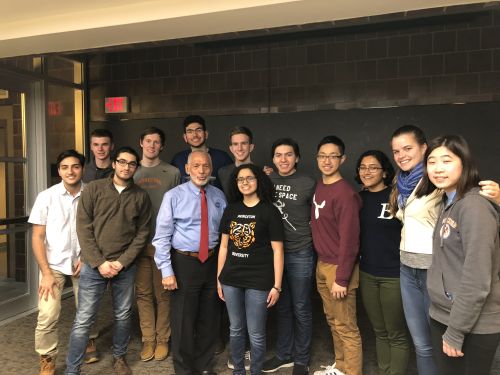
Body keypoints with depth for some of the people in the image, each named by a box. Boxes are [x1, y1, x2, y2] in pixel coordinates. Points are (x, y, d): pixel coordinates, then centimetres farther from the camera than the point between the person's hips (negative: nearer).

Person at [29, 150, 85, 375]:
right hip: (54, 263, 0)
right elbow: (37, 237, -3)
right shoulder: (46, 197, -6)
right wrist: (46, 273, -8)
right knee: (47, 315, -8)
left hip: (83, 262, 1)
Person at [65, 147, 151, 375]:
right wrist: (100, 262, -11)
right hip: (94, 265, -2)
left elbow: (142, 234, 1)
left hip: (125, 267, 2)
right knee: (83, 320, 2)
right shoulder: (94, 189, -2)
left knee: (123, 316, 13)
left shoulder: (141, 197, 2)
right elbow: (84, 229, -5)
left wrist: (122, 262, -8)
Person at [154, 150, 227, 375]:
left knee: (209, 319, 17)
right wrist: (166, 271, -13)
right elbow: (162, 236, -9)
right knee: (183, 320, 10)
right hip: (184, 263, -3)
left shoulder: (219, 196, 3)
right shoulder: (174, 196, -8)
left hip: (213, 262, 4)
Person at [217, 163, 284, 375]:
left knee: (256, 334, 8)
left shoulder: (269, 211, -6)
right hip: (231, 279, 4)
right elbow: (224, 246, 11)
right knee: (235, 330, 17)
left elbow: (277, 251, -7)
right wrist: (219, 278, 10)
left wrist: (276, 285, -9)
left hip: (258, 281, -4)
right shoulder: (231, 210, 7)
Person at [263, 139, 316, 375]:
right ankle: (284, 354, 34)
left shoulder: (309, 184, -7)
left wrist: (305, 238, -3)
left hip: (300, 254, -3)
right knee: (282, 307, 17)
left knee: (301, 309, 9)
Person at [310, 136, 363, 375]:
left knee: (346, 327, 4)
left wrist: (341, 278, -18)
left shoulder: (345, 193, -19)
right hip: (321, 264, 8)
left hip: (338, 266, -8)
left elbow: (349, 239, -20)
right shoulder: (319, 186, 7)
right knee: (332, 320, 20)